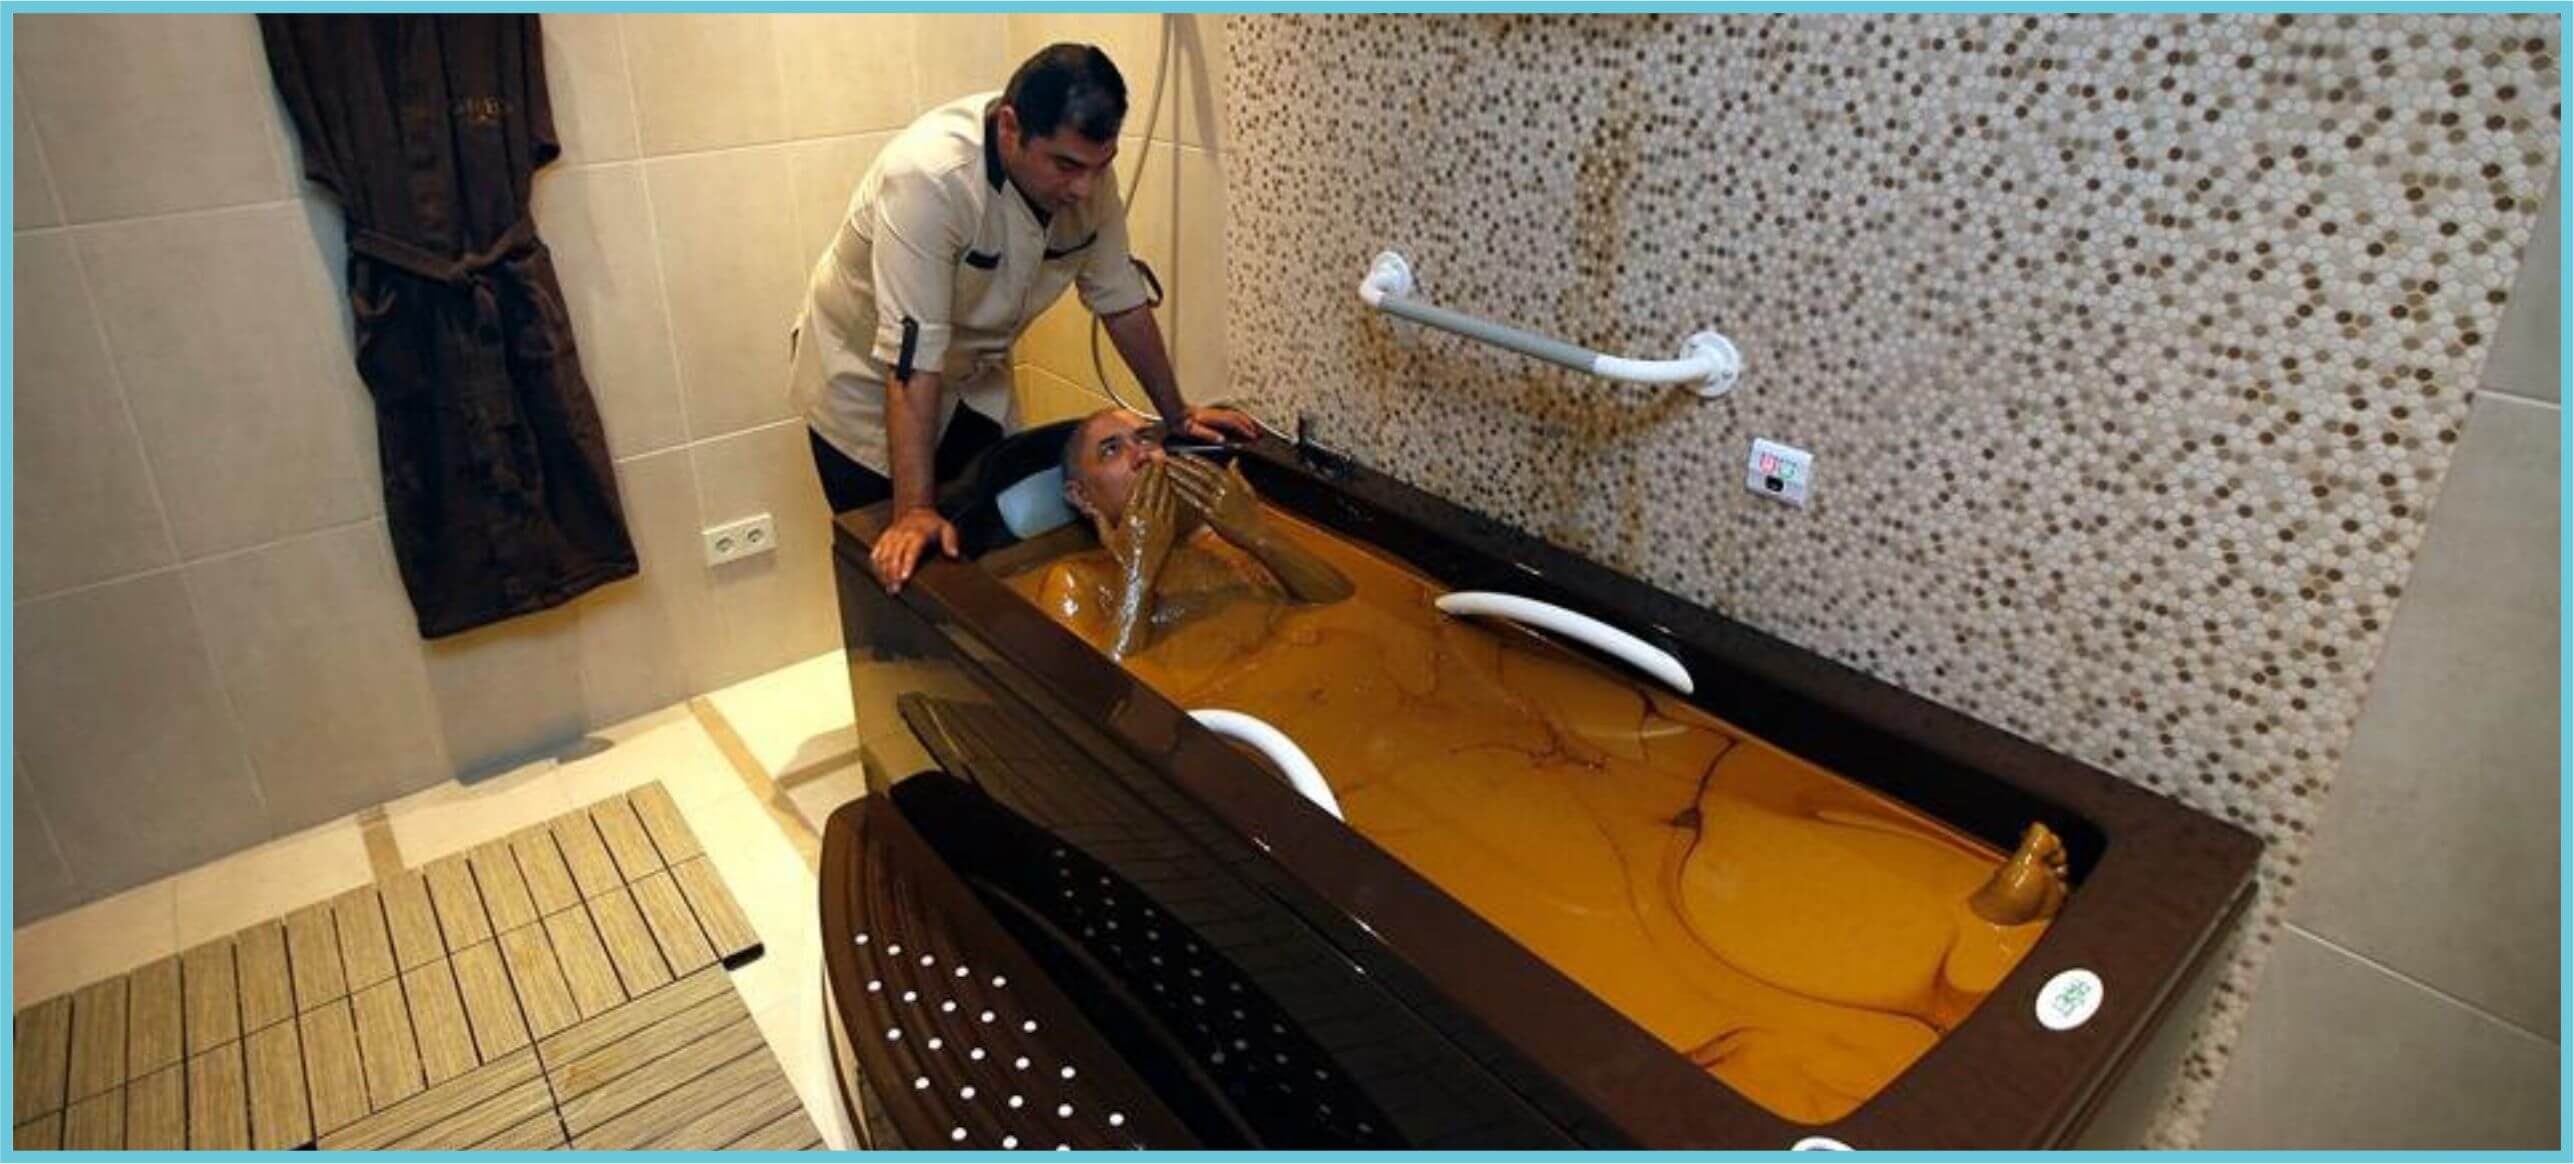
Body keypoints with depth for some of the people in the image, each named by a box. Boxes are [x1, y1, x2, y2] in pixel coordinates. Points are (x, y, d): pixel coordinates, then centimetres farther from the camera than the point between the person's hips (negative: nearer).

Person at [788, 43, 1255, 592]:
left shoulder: (1085, 170, -17)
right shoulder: (930, 177, -36)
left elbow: (1122, 299, -5)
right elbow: (912, 354, -37)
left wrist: (1178, 415, -2)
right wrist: (914, 511, -38)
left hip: (972, 376, 5)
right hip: (868, 382, -5)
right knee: (901, 569, 1)